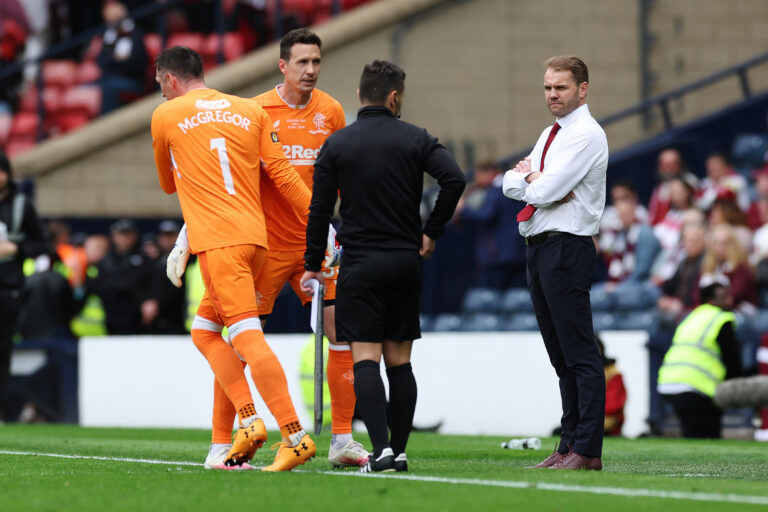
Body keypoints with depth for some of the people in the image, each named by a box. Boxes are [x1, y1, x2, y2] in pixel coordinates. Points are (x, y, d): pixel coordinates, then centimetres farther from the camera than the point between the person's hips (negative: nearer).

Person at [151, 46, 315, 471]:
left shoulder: (165, 117, 6)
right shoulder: (251, 111, 15)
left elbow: (168, 184, 21)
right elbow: (282, 175, 10)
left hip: (217, 241, -7)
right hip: (254, 235, 7)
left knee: (247, 336, -12)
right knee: (204, 331, 17)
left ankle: (295, 435, -21)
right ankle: (250, 420, 4)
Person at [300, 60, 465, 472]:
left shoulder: (336, 145, 0)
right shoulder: (415, 139, 2)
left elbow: (320, 210, -1)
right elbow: (454, 178, -13)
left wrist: (312, 265, 8)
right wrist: (432, 232, 0)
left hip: (360, 264, -2)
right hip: (406, 261, 2)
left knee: (365, 358, -6)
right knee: (400, 361, 9)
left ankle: (381, 449, -20)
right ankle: (398, 452, 7)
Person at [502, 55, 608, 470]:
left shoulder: (587, 136, -9)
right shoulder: (550, 135, 19)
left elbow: (546, 191, -17)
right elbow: (510, 184, 13)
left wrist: (529, 177, 3)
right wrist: (534, 179, -7)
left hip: (567, 246, -9)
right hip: (538, 247, 9)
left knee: (580, 354, -9)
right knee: (560, 356, 10)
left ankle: (587, 450, -11)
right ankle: (569, 444, 13)